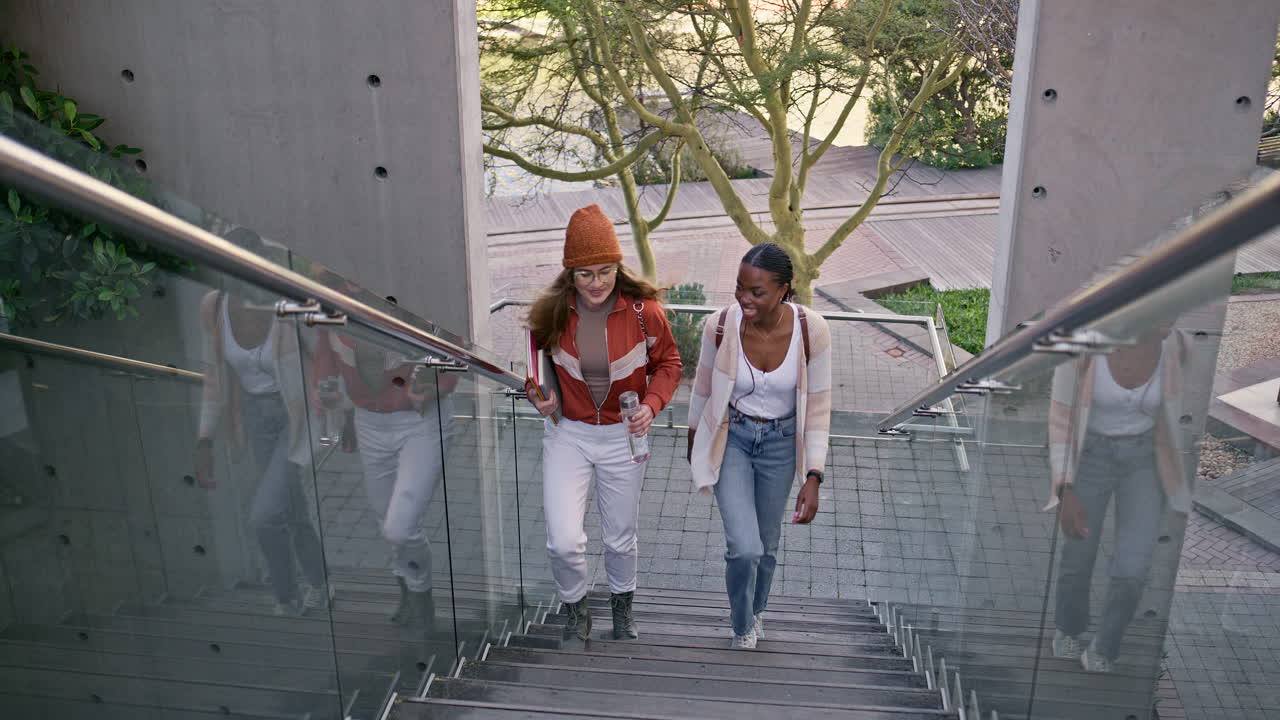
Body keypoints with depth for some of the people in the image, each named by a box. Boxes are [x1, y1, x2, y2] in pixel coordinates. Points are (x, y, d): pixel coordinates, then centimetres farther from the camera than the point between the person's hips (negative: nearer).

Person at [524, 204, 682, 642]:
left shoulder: (642, 310, -15)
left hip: (623, 436, 0)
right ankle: (576, 614, 22)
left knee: (620, 539, 16)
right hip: (567, 433, 0)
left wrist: (651, 404, -17)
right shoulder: (551, 312, -11)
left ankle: (622, 610, 45)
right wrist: (538, 394, -10)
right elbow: (537, 359, 9)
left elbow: (668, 363, 0)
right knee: (563, 542, -10)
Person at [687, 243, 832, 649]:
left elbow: (818, 407, -12)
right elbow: (704, 387, -2)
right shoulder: (720, 327, -22)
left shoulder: (811, 331, -23)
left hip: (780, 442, 1)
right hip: (731, 437, -1)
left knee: (767, 542, 19)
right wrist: (693, 439, 13)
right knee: (744, 548, -12)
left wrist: (813, 478, -15)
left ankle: (756, 610, 51)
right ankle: (743, 629, 18)